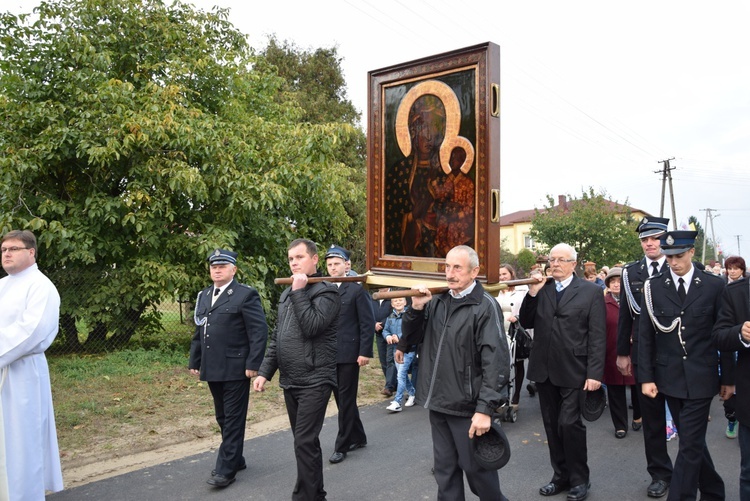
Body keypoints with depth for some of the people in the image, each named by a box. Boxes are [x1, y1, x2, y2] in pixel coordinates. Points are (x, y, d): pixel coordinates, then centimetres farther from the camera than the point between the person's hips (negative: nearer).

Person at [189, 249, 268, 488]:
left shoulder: (246, 295, -9)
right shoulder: (203, 296, 14)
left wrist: (253, 364, -18)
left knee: (233, 419, 2)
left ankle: (226, 469, 9)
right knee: (223, 419, 16)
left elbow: (259, 331, -13)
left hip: (235, 368, -7)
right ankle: (235, 459, 30)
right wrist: (194, 362, 15)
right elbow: (198, 332, 19)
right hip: (213, 369, 7)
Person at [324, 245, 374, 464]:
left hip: (348, 353, -6)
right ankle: (358, 437, 31)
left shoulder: (357, 289, -7)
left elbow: (367, 323, -9)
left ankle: (342, 445, 14)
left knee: (346, 400, 3)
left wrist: (365, 352, -15)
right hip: (329, 354, 6)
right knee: (341, 399, 15)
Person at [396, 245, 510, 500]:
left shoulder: (485, 306, -13)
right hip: (438, 402, 6)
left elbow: (496, 362, -18)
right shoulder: (437, 301, 6)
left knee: (476, 467, 10)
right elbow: (411, 338, 9)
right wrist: (416, 309, -9)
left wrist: (485, 408, -22)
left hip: (467, 405, -6)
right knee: (445, 469, 17)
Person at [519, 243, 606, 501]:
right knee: (552, 426, 12)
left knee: (569, 423, -7)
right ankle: (561, 475, 28)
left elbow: (597, 336, -6)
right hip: (544, 369, 4)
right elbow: (526, 323, 6)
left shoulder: (591, 291, -2)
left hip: (573, 371, -4)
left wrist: (595, 373, -12)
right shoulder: (540, 288, 9)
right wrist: (532, 294, -7)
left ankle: (579, 479, 14)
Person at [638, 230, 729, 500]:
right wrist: (646, 377, -3)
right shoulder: (653, 286, -2)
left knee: (690, 443, -2)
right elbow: (645, 336, 0)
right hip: (669, 377, 2)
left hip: (701, 377, -2)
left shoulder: (714, 285, -3)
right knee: (692, 440, 15)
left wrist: (729, 378, 3)